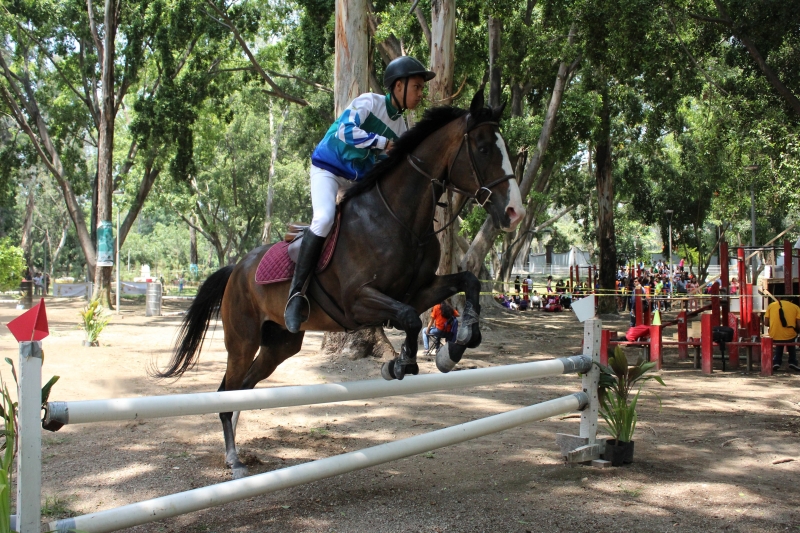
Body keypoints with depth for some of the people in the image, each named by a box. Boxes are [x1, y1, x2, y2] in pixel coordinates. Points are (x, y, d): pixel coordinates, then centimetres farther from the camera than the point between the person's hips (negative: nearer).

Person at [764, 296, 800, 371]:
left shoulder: (771, 305, 2)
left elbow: (766, 323, 1)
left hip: (774, 337, 1)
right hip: (789, 337, -1)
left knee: (779, 345, 34)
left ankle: (776, 362, 18)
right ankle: (792, 362, 23)